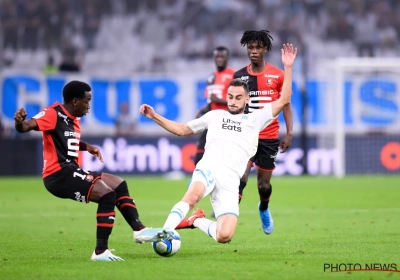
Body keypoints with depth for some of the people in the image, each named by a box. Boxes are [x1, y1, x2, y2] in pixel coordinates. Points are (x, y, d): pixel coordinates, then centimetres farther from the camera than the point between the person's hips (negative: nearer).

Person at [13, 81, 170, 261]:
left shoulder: (73, 119, 15)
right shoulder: (53, 114, -13)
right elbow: (25, 127, -26)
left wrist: (87, 147, 15)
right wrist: (19, 122, -49)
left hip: (70, 172, 10)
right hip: (58, 175, -10)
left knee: (119, 185, 16)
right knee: (107, 194, -21)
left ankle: (138, 229, 18)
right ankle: (100, 251, -20)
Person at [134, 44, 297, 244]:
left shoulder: (255, 119, 21)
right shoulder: (214, 116, 25)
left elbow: (283, 101, 13)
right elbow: (181, 130, 30)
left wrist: (288, 68, 6)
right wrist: (154, 117, 19)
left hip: (230, 180, 1)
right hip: (208, 167, -1)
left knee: (224, 236, -16)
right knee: (193, 195, -40)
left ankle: (196, 221, 14)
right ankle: (163, 233, -44)